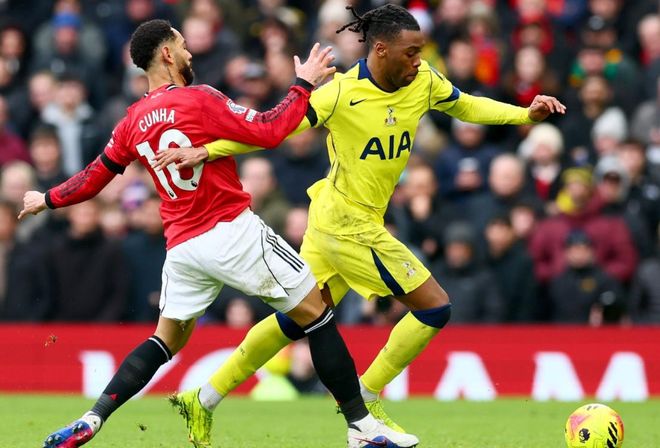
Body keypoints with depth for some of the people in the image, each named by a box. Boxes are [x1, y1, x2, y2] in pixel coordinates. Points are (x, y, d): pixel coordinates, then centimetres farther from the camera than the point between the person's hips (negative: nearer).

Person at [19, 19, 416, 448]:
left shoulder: (133, 122, 9)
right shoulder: (199, 100, -10)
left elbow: (95, 176, 20)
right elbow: (269, 131, -14)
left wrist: (48, 200, 37)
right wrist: (305, 84, -3)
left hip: (181, 245, 6)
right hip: (233, 231, -6)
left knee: (166, 340, 19)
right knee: (316, 313, 3)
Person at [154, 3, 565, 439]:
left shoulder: (424, 82, -1)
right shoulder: (342, 94, -21)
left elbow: (467, 107, 15)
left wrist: (526, 113, 3)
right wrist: (203, 152, -20)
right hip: (352, 226, -8)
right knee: (435, 308, -5)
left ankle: (206, 398, 23)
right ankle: (363, 399, 8)